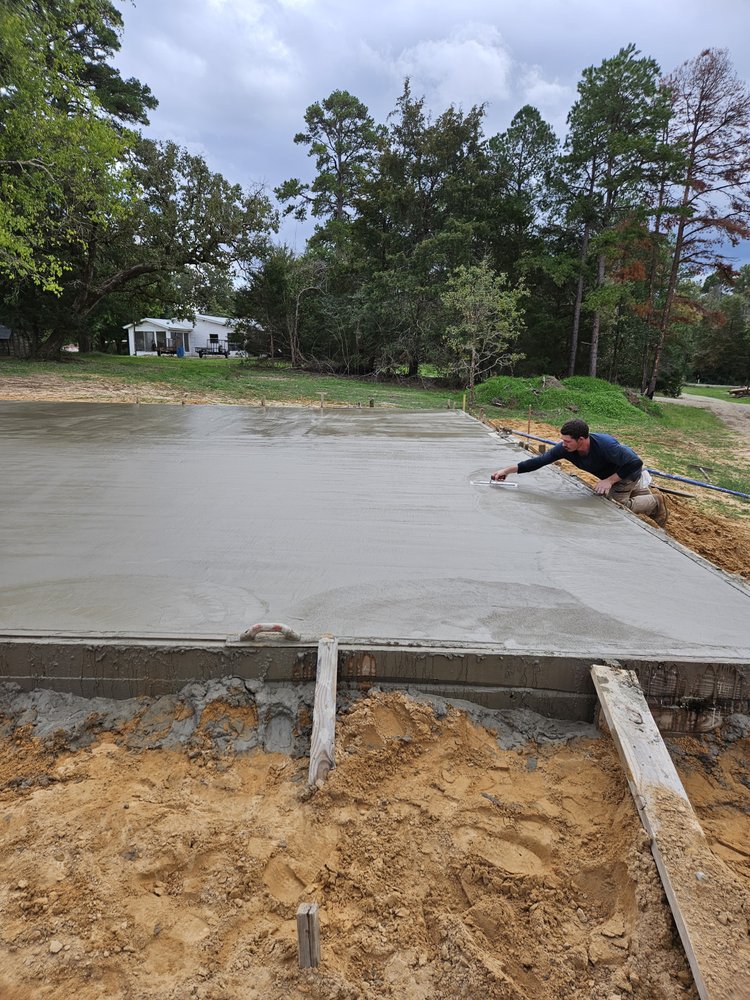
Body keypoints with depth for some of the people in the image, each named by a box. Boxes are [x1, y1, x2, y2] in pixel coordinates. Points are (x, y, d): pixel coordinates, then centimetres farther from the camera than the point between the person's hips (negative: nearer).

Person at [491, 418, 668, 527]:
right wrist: (507, 470, -31)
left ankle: (656, 501, 13)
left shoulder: (605, 445, -44)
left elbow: (635, 463, -38)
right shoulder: (565, 448, -28)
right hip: (610, 474, 7)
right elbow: (539, 461, -26)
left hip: (629, 470, -7)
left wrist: (609, 480, -36)